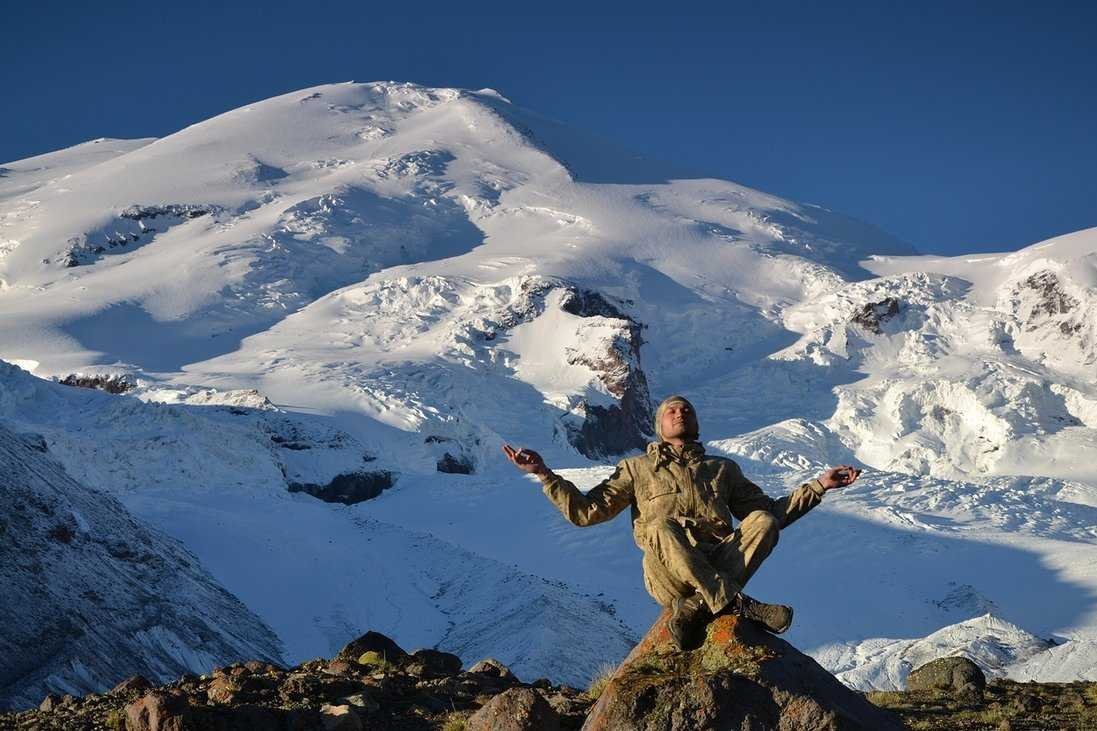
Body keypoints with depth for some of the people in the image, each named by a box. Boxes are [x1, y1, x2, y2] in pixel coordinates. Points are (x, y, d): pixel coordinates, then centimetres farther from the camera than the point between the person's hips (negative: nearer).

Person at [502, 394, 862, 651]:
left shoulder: (723, 468, 31)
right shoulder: (638, 468, 25)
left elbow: (773, 512, 28)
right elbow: (585, 510, 16)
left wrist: (819, 485, 19)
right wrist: (545, 474, 6)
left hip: (720, 566, 3)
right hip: (667, 577, -2)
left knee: (763, 521, -25)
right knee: (662, 527, -35)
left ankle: (697, 607, -36)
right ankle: (739, 604, -39)